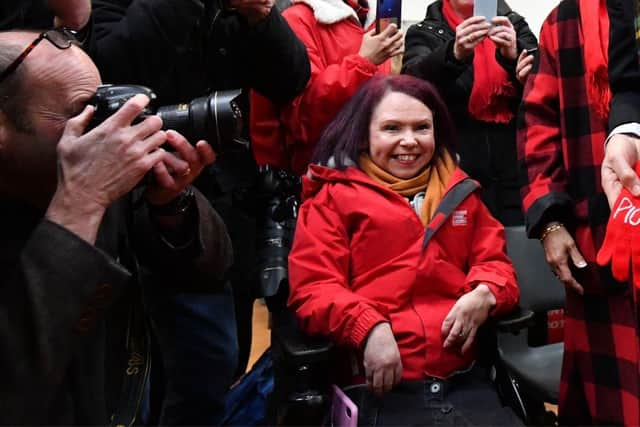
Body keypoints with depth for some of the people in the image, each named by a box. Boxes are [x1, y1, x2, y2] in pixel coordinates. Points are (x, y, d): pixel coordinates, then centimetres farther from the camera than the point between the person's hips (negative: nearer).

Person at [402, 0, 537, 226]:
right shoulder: (424, 33, 6)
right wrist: (455, 53, -34)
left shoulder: (514, 25, 10)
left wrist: (514, 54, -23)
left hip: (516, 171, 2)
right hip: (456, 174, -1)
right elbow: (416, 83, -15)